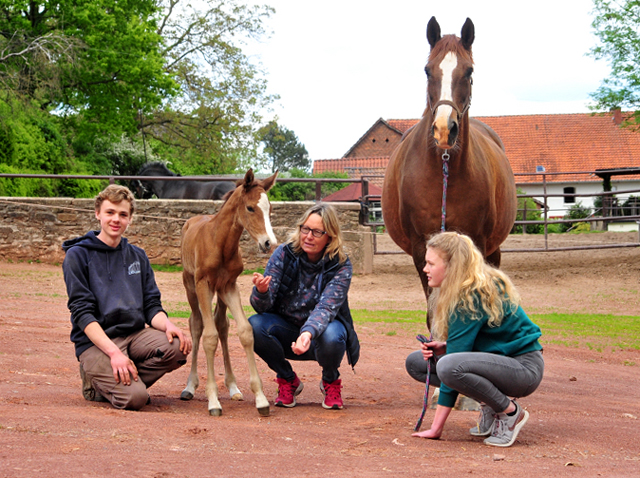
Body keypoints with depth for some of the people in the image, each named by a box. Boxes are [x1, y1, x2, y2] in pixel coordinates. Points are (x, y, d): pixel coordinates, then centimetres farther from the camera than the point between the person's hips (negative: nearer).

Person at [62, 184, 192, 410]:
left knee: (178, 347, -26)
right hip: (95, 342, -5)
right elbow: (82, 313, -10)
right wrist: (113, 352, -23)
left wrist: (167, 325, -14)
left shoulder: (137, 256, 15)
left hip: (135, 334, 5)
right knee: (135, 398, -28)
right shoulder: (77, 256, -2)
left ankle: (122, 381, -3)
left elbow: (151, 306, 10)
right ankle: (95, 382, 5)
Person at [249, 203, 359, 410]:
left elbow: (326, 307, -30)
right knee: (254, 325, -28)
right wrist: (261, 291, -43)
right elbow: (263, 307, -18)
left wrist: (309, 332, -51)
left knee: (331, 336, -36)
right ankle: (288, 379, 0)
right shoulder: (284, 254, -13)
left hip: (319, 332, -2)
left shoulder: (341, 266, -17)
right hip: (286, 331, 2)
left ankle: (330, 381, 0)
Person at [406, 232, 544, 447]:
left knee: (447, 366, -35)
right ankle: (489, 407, 3)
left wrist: (436, 428, -21)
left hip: (524, 368, -10)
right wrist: (443, 348, -5)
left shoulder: (472, 298, -23)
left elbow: (452, 371, -23)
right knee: (415, 362, 4)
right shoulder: (464, 291, 5)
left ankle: (510, 412, -13)